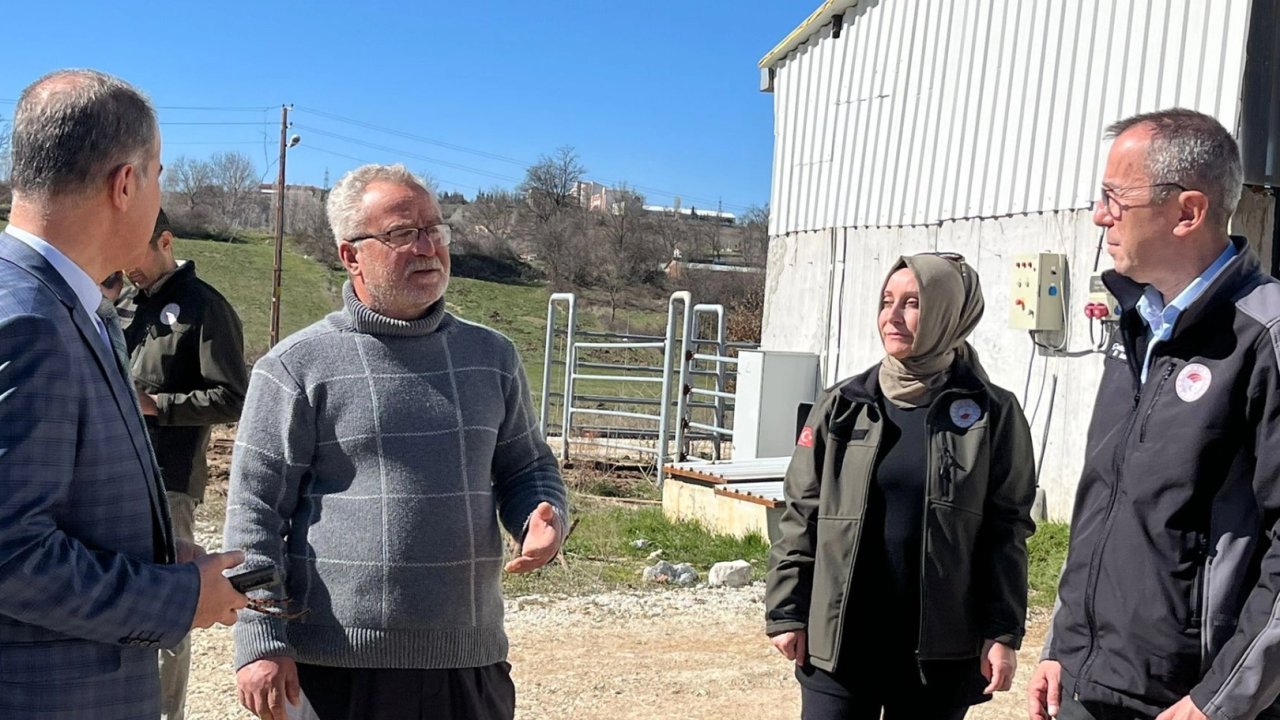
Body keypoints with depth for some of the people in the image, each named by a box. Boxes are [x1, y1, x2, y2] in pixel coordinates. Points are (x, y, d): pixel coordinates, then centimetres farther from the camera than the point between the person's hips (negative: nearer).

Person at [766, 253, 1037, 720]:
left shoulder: (991, 414, -1)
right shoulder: (842, 406, 4)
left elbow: (1006, 529, -1)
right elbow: (800, 516, 5)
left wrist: (1003, 632, -6)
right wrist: (786, 611, 1)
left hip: (941, 650, -1)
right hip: (838, 643, 1)